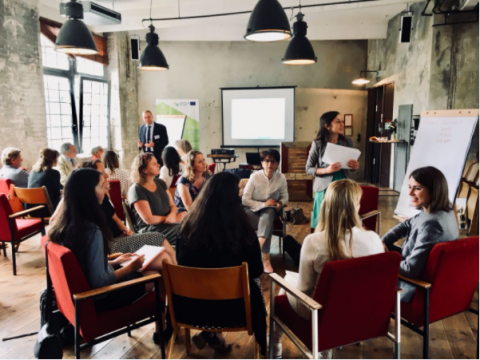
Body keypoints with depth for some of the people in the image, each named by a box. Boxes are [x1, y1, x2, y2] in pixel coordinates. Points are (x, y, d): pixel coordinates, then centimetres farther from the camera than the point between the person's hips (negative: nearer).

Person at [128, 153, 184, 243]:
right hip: (151, 230, -7)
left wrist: (172, 215, -11)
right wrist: (175, 218, -11)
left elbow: (173, 205, 14)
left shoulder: (160, 183, 13)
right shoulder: (136, 189, -10)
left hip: (168, 224, 7)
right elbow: (148, 219, -15)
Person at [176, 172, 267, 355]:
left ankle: (208, 333, 29)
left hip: (190, 307, 3)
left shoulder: (189, 225, -11)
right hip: (229, 309, -2)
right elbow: (256, 270, -6)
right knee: (253, 285, 27)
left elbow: (181, 263, 5)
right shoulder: (241, 228, -19)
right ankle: (263, 345, 40)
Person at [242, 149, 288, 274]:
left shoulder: (281, 177, -3)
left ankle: (258, 245, -51)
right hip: (253, 210, -1)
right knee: (268, 224, -34)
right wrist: (262, 204, -19)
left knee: (268, 214, -37)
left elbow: (285, 197, 11)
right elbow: (245, 199, -8)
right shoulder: (255, 176, -9)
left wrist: (280, 203, -13)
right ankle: (266, 258, -34)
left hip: (270, 211, 2)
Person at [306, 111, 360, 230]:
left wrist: (355, 166, -8)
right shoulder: (318, 144, -6)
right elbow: (308, 168, -3)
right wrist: (326, 170, -19)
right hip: (325, 189, -3)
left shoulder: (347, 142, 4)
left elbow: (352, 167, 16)